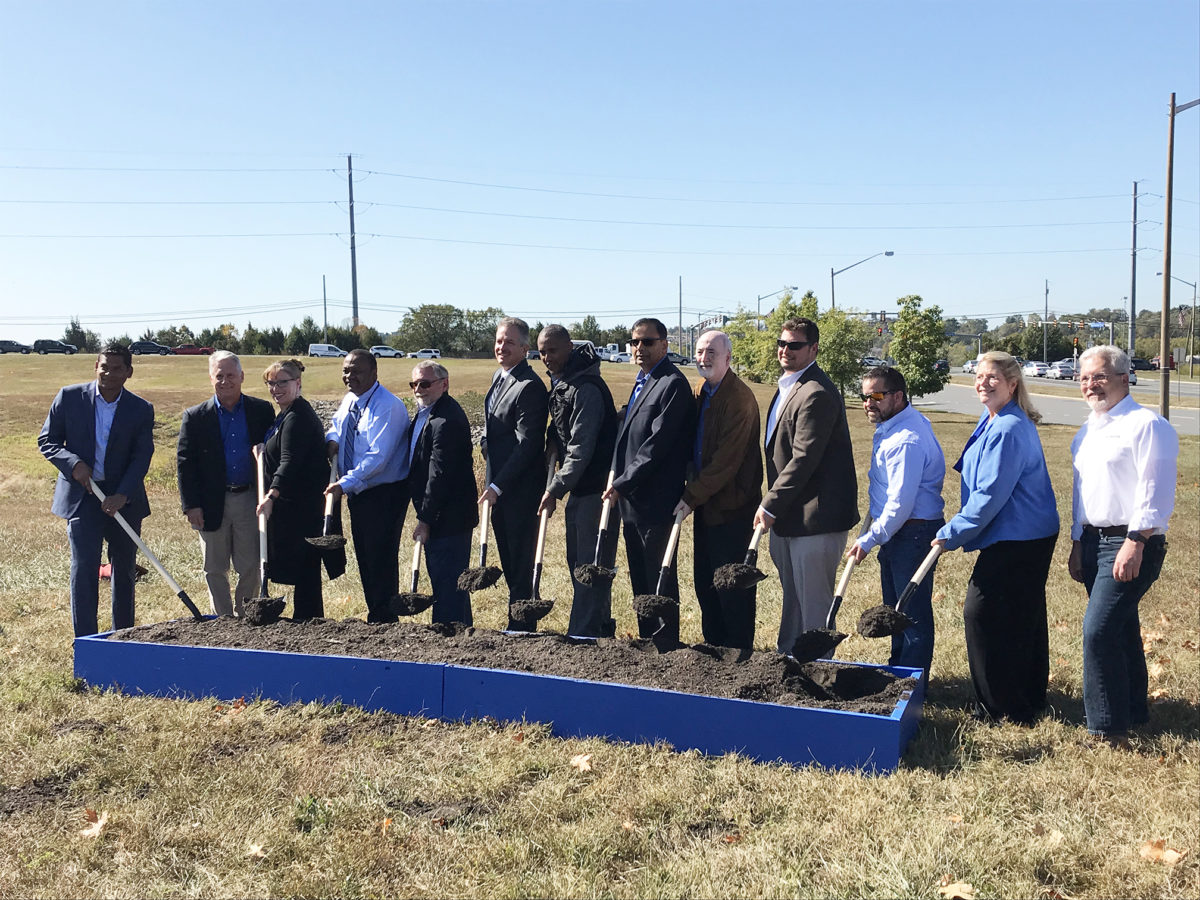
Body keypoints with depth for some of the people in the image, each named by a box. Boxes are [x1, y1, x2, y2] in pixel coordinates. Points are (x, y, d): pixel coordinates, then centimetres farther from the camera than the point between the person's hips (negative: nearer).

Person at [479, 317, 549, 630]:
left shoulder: (530, 386, -18)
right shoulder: (499, 376, 12)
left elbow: (527, 445, -21)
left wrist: (498, 486, -22)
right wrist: (486, 443, 7)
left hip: (521, 487, -10)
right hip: (498, 484, 10)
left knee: (520, 561, -1)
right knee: (508, 560, 16)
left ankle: (520, 626, 9)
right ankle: (520, 621, 28)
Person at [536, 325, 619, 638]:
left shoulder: (586, 388, -18)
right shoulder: (559, 383, 12)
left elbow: (581, 447, -22)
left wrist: (556, 489, -21)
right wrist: (554, 437, 3)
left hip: (596, 486, -10)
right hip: (578, 488, 10)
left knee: (590, 565, -7)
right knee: (577, 561, 16)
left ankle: (582, 635, -4)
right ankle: (601, 628, 27)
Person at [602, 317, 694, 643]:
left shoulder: (672, 384, -14)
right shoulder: (642, 382, 17)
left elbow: (657, 445, -20)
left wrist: (622, 485, -17)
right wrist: (618, 484, 10)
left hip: (656, 503, -9)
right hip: (631, 503, 9)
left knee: (660, 581, -1)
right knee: (640, 580, 16)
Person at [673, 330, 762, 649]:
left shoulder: (739, 398, -17)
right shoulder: (699, 390, 11)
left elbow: (727, 460, -20)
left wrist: (692, 496, -16)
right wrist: (692, 494, 7)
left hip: (732, 507, -9)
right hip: (705, 504, 9)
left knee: (733, 587, -1)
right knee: (705, 582, 14)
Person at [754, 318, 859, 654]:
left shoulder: (817, 394, -19)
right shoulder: (787, 387, 15)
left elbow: (804, 459, -23)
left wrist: (770, 506, -18)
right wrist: (772, 506, 15)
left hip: (815, 516, -11)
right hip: (788, 515, 11)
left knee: (813, 601, 0)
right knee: (793, 596, 22)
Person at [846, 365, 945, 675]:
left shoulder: (906, 440, -24)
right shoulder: (891, 425, 10)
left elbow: (901, 504, -26)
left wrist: (869, 540, -20)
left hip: (914, 532, -11)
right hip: (895, 531, 11)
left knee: (913, 611, -1)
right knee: (895, 607, 20)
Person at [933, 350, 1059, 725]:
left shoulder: (1008, 430, -21)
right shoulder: (995, 421, 11)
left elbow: (990, 495, -23)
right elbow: (986, 485, 22)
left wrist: (952, 533, -15)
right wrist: (959, 529, 17)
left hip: (1016, 539, -11)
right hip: (1032, 536, 11)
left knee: (982, 612, -5)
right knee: (1024, 619, 18)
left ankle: (1002, 708, 5)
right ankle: (1031, 700, 30)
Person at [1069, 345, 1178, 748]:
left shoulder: (1147, 425, -11)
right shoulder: (1087, 432, 16)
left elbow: (1155, 492, -17)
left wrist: (1135, 543, -22)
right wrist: (1078, 544, 19)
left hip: (1131, 544, -8)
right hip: (1094, 541, 8)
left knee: (1098, 631, -15)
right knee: (1120, 631, 16)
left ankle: (1109, 731, -7)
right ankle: (1133, 712, 28)